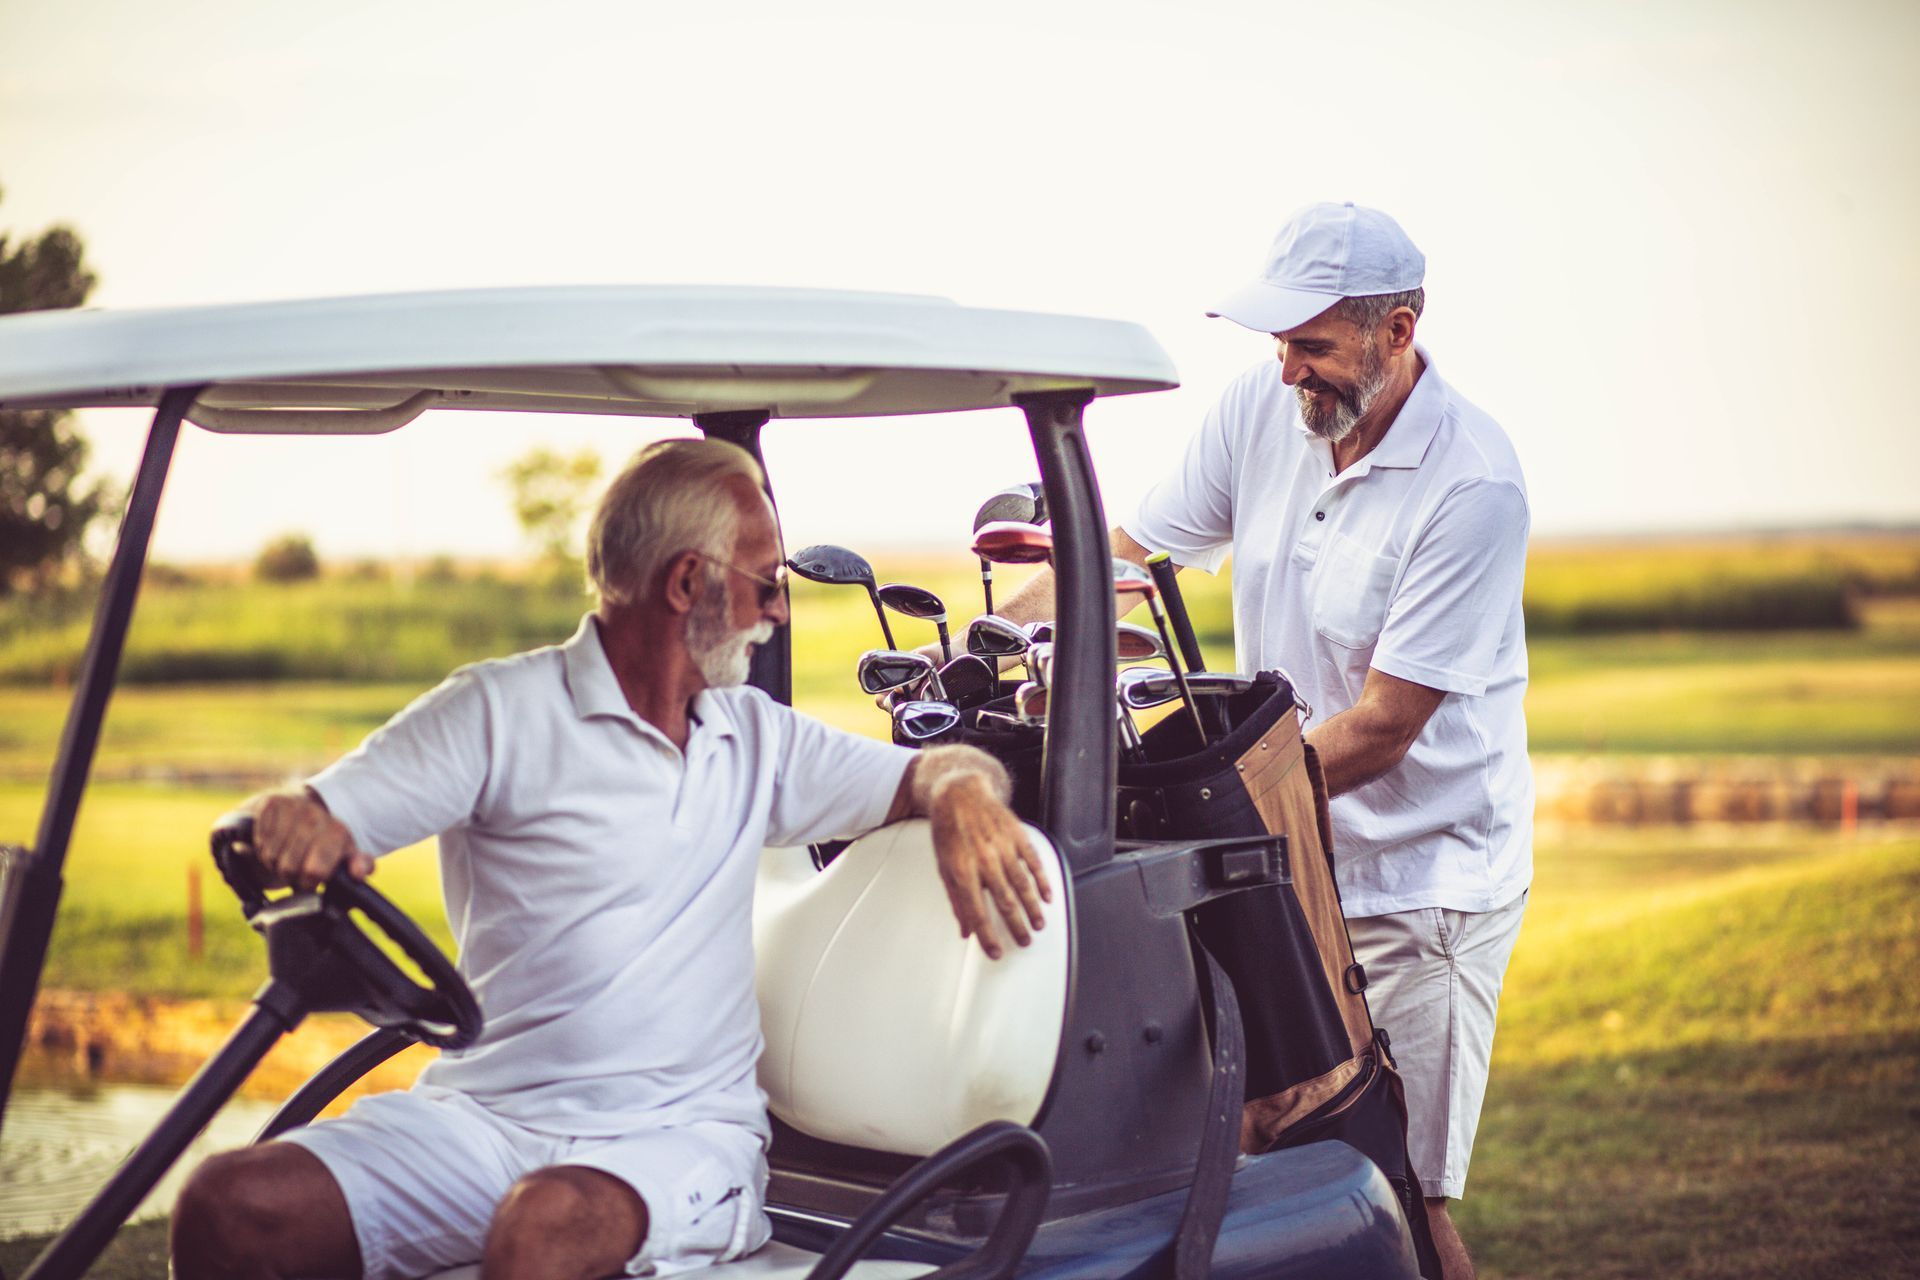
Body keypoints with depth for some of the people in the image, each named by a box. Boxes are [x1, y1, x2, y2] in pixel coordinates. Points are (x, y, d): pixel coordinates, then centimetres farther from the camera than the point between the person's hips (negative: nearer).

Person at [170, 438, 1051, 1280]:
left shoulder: (756, 738, 16)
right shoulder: (501, 712, 1)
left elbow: (928, 771, 18)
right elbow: (313, 825, -4)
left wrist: (965, 795, -7)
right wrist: (289, 823, -29)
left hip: (678, 1133, 1)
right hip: (480, 1120, -1)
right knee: (229, 1209, -23)